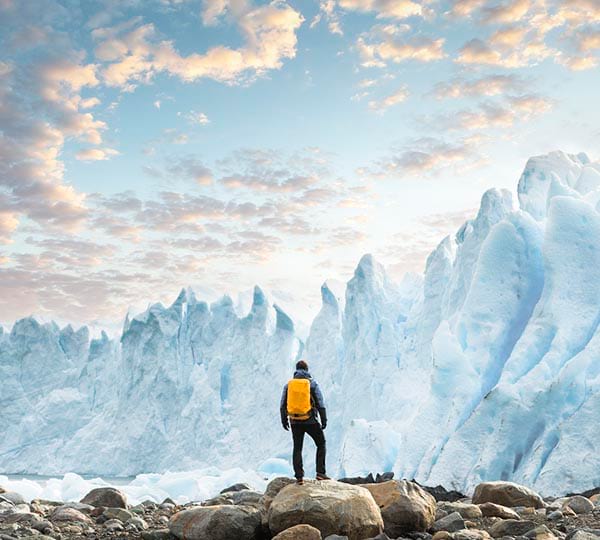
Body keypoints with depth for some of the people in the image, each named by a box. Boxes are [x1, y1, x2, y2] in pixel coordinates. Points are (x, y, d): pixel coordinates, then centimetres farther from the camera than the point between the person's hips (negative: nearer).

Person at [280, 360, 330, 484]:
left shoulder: (288, 384, 4)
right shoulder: (312, 383, -4)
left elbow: (283, 405, 8)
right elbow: (320, 404, -7)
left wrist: (284, 420, 18)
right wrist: (324, 420, -1)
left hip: (295, 421, 3)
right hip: (310, 421, -3)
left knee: (297, 448, 13)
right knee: (321, 444, 14)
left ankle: (299, 476, 8)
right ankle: (320, 473, 5)